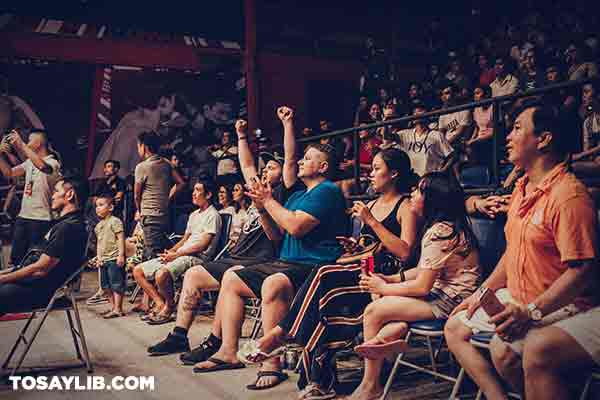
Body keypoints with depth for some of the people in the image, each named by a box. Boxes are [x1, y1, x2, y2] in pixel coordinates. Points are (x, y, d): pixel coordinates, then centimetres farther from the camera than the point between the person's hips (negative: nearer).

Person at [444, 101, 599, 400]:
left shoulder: (568, 195, -20)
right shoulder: (522, 188, 11)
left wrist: (530, 312, -27)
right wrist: (484, 291, 13)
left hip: (559, 307, -10)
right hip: (517, 299, 10)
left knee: (504, 349, -30)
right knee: (455, 327, 6)